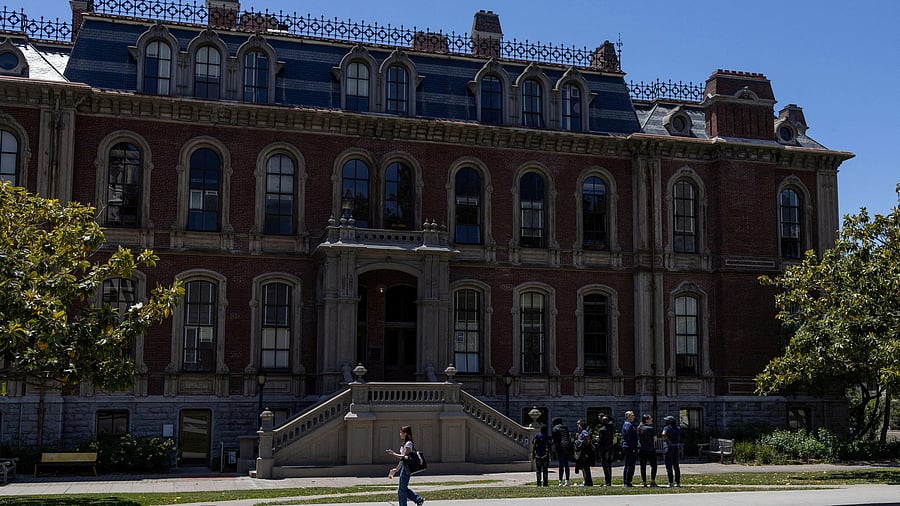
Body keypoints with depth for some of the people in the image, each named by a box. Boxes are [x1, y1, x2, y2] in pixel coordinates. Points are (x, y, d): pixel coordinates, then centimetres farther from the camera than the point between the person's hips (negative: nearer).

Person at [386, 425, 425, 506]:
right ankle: (419, 499, 19)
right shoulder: (405, 443, 16)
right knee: (403, 488, 13)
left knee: (402, 488, -3)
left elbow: (404, 456, -22)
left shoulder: (408, 443, -14)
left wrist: (394, 453, -20)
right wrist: (397, 469, 21)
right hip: (403, 467, 10)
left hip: (406, 468, -10)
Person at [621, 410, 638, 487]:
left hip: (625, 448, 11)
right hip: (630, 448, -11)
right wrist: (633, 448, -21)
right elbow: (630, 438, -21)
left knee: (626, 466, 13)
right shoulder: (629, 425, -15)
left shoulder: (625, 424, 18)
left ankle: (625, 482, 18)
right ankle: (628, 482, -10)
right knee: (630, 466, -9)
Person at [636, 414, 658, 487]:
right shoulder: (650, 428, -10)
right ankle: (652, 481, -8)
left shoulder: (639, 428, 9)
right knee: (653, 465, 1)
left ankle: (644, 482, 6)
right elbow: (655, 438, -5)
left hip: (641, 450, 6)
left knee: (643, 466, 6)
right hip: (650, 449, -6)